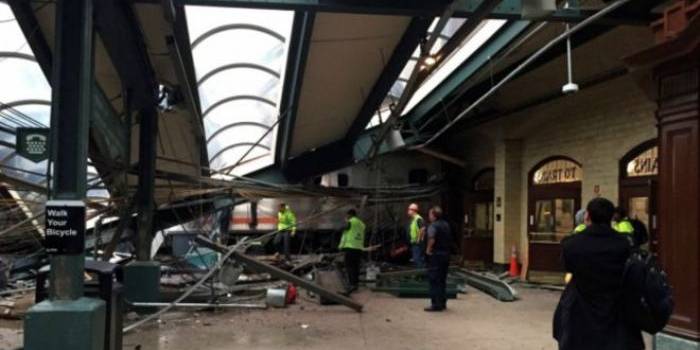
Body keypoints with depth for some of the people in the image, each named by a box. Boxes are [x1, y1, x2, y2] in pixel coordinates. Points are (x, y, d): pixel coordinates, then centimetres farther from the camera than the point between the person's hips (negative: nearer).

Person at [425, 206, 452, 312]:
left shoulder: (433, 226, -14)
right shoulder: (446, 225, 12)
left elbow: (431, 239, -26)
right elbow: (450, 240, 14)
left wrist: (428, 250, -14)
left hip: (435, 255, -8)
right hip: (446, 254, 8)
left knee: (434, 280, -2)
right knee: (442, 280, 16)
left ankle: (436, 304, -2)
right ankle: (443, 303, 21)